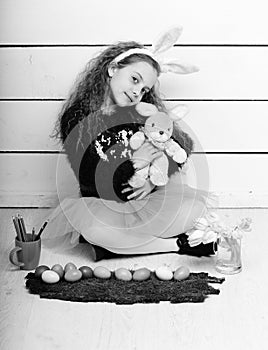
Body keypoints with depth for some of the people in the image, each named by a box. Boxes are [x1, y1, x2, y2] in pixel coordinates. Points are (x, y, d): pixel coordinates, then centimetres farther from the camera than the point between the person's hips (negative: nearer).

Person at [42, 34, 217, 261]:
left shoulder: (144, 112, 3)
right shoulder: (75, 119, -6)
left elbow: (184, 144, 3)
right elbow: (89, 181, -11)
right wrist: (132, 164, -24)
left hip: (150, 198, 2)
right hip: (104, 205, -2)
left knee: (197, 207, -25)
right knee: (85, 218, -38)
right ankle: (176, 244, -22)